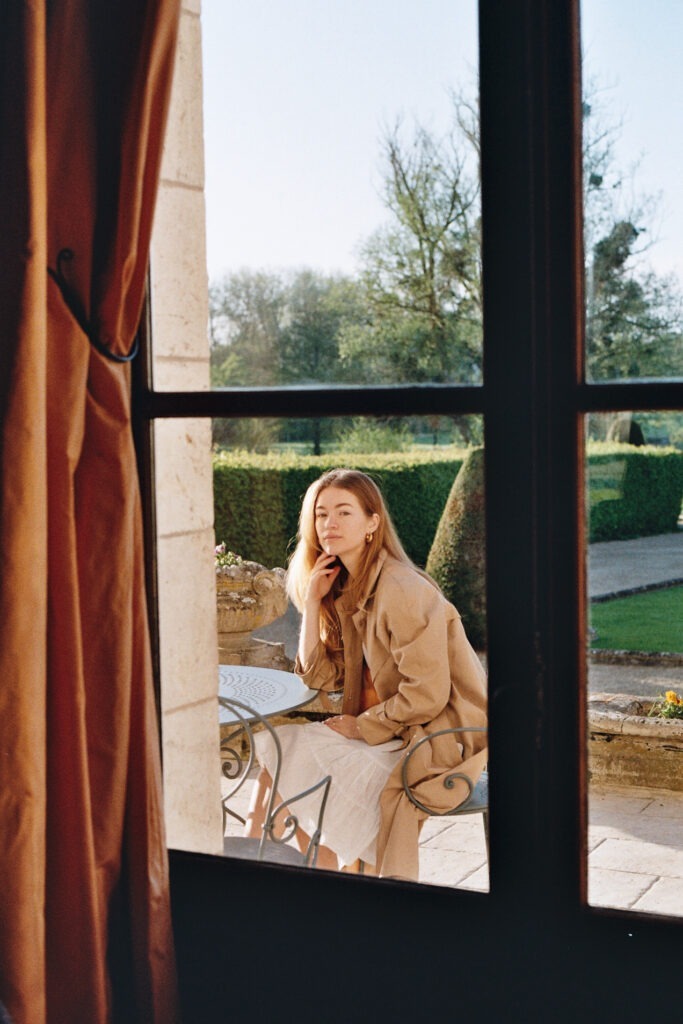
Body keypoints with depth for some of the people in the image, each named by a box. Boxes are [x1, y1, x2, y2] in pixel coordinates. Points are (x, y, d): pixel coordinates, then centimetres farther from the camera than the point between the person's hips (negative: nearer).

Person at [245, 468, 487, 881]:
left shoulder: (402, 591, -21)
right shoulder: (345, 589, 7)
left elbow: (426, 696, -23)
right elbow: (320, 676, 3)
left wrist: (360, 727, -13)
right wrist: (312, 602, -4)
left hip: (435, 739, -8)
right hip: (387, 729, 8)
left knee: (290, 756, -12)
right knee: (275, 744, -4)